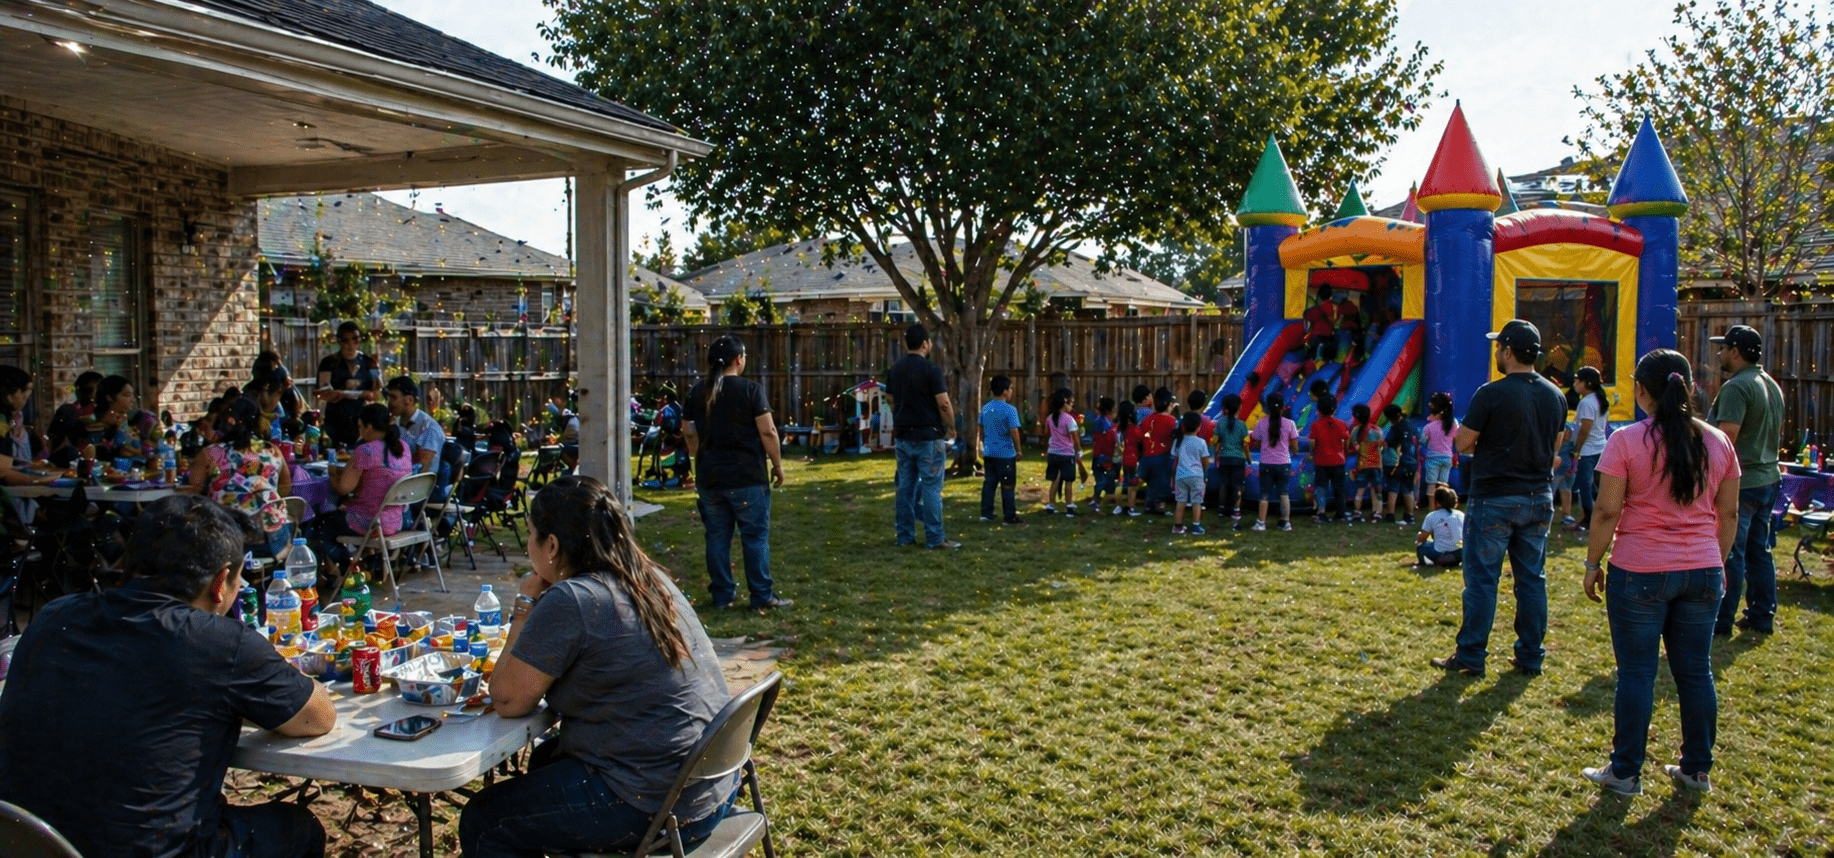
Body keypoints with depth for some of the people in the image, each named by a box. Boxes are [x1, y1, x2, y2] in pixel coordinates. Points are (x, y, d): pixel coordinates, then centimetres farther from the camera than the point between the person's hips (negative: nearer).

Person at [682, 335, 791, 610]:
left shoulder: (697, 392, 5)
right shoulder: (750, 389, -9)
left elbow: (689, 433, 11)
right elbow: (767, 431, -12)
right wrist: (777, 465, -2)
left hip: (709, 476, 5)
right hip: (747, 476, -4)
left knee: (717, 536, 10)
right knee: (755, 536, 3)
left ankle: (721, 595, 15)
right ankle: (762, 596, 5)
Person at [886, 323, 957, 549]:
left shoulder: (895, 370, 8)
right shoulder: (930, 370, -13)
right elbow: (944, 405, -16)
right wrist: (951, 428, -2)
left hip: (903, 437, 6)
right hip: (928, 437, -6)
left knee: (906, 487, 10)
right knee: (931, 488, -3)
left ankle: (905, 536, 14)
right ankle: (935, 538, 0)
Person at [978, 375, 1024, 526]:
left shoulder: (985, 408, 5)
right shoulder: (1010, 410, -15)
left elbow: (981, 430, 12)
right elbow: (1014, 432, -16)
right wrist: (1018, 450, -6)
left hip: (989, 453, 6)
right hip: (1005, 454, -6)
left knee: (989, 482, 12)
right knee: (1007, 485, 0)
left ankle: (986, 513, 15)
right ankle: (1010, 517, 5)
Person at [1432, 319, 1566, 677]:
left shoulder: (1491, 394, -15)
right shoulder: (1555, 396, 5)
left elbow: (1462, 443, -10)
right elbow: (1554, 446, 15)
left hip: (1493, 500, -6)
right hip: (1539, 498, 6)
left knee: (1482, 579, 1)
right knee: (1532, 578, 11)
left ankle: (1471, 657, 6)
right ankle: (1531, 656, 17)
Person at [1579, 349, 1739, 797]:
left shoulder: (1626, 441, -10)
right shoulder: (1718, 442, 4)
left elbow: (1607, 511, -11)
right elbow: (1729, 514, 10)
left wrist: (1593, 564, 0)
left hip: (1640, 572, -4)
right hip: (1703, 572, 4)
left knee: (1637, 673, 3)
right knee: (1696, 671, 13)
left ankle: (1625, 772, 11)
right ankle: (1697, 770, 23)